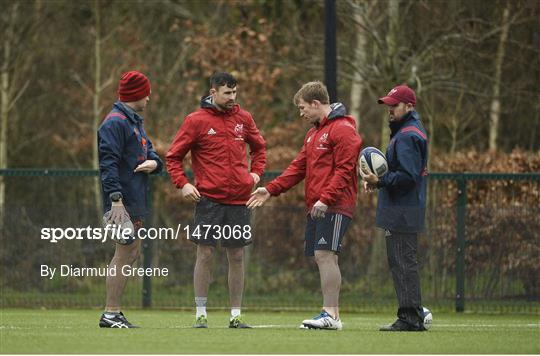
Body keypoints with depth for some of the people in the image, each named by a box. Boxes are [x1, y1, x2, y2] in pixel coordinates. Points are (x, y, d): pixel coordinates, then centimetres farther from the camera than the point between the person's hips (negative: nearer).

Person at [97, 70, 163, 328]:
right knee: (125, 253, -8)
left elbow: (148, 151, 23)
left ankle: (113, 311, 17)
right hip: (123, 201, -10)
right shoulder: (115, 122, -13)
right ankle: (111, 314, -5)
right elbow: (108, 162, -20)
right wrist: (116, 199, -27)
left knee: (131, 252, 12)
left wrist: (153, 162, -3)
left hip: (135, 200, 10)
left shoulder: (135, 121, 18)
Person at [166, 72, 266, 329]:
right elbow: (173, 156, 2)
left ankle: (236, 315, 12)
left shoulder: (243, 118, 9)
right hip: (209, 198, -4)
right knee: (205, 254, -4)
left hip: (239, 199, 4)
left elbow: (259, 146, 26)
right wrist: (182, 184, -10)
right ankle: (201, 314, 1)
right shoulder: (196, 121, -3)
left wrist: (256, 171, 11)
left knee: (237, 256, 6)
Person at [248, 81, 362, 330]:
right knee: (321, 258, 6)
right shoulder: (313, 133, 22)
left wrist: (325, 199, -23)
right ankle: (333, 314, 8)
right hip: (315, 207, 9)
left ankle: (330, 315, -17)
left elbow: (344, 170, -16)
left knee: (325, 254, -15)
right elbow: (299, 167, 22)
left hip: (334, 207, -9)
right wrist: (271, 190, 13)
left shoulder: (343, 130, -8)